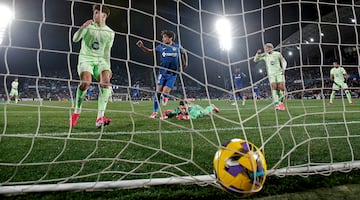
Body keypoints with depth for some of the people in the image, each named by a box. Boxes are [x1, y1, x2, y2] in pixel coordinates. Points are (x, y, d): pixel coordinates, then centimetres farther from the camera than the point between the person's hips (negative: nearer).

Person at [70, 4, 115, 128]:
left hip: (100, 60, 3)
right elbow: (75, 39, -8)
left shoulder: (110, 33, 10)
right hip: (85, 58, -2)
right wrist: (82, 27, -23)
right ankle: (76, 112, -6)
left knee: (106, 81, -25)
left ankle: (100, 118, -30)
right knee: (86, 82, -29)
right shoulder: (89, 26, 2)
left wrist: (108, 68, 12)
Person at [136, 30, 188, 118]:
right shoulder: (161, 47, 0)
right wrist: (142, 47, -7)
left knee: (165, 92, -11)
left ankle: (165, 96, 28)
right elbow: (150, 51, 7)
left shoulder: (177, 47, -2)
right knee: (158, 91, -5)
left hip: (172, 74, -1)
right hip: (162, 72, 1)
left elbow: (184, 53, 18)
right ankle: (155, 112, 7)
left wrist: (185, 63, 12)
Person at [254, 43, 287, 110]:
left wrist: (283, 68, -5)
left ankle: (281, 102, 11)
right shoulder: (264, 55, 5)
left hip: (279, 73, 0)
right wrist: (258, 54, -13)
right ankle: (276, 104, -22)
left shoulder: (277, 54, 3)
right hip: (271, 74, 0)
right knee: (274, 87, -18)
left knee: (281, 87, -12)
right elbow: (255, 60, 5)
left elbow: (284, 61, 12)